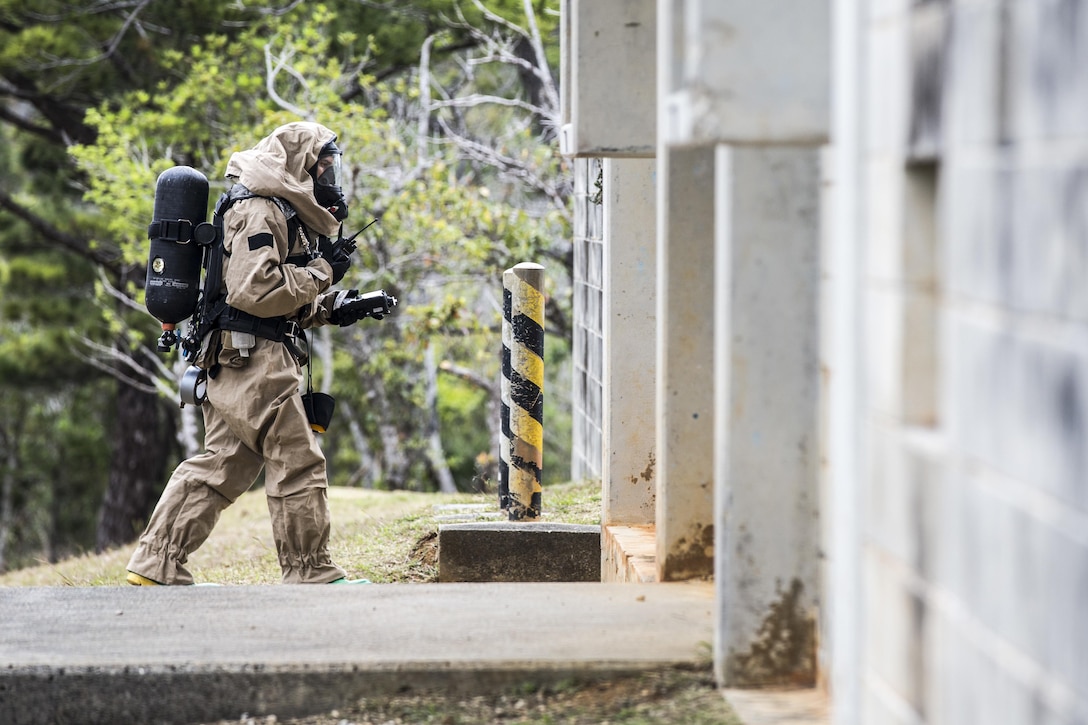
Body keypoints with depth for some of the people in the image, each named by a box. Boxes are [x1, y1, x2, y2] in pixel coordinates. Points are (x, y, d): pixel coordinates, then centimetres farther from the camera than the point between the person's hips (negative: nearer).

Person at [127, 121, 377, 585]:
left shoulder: (282, 212, 22)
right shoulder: (259, 212, -12)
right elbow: (254, 290, -22)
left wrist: (329, 309, 11)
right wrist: (319, 273, -14)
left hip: (235, 364, 11)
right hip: (254, 360, -11)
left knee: (222, 466, 10)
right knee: (298, 464, -5)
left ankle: (156, 564, 10)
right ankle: (310, 573, 0)